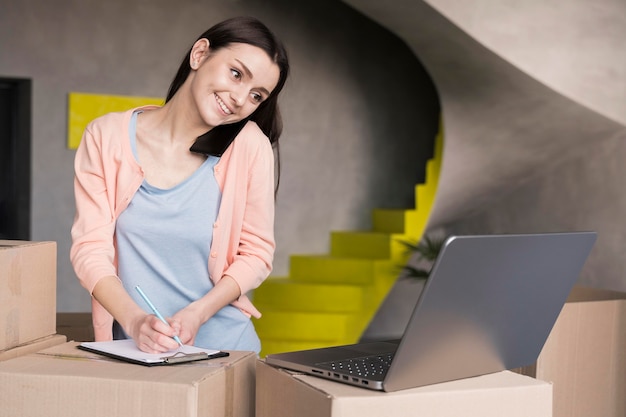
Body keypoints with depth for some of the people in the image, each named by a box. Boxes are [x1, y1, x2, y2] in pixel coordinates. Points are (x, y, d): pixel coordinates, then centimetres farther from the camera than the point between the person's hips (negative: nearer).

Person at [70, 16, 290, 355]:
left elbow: (257, 251, 1)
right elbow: (89, 247, -3)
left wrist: (196, 314, -13)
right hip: (131, 348, 0)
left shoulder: (250, 145, -4)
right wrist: (135, 320, -19)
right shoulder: (107, 136, -1)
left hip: (222, 348, 0)